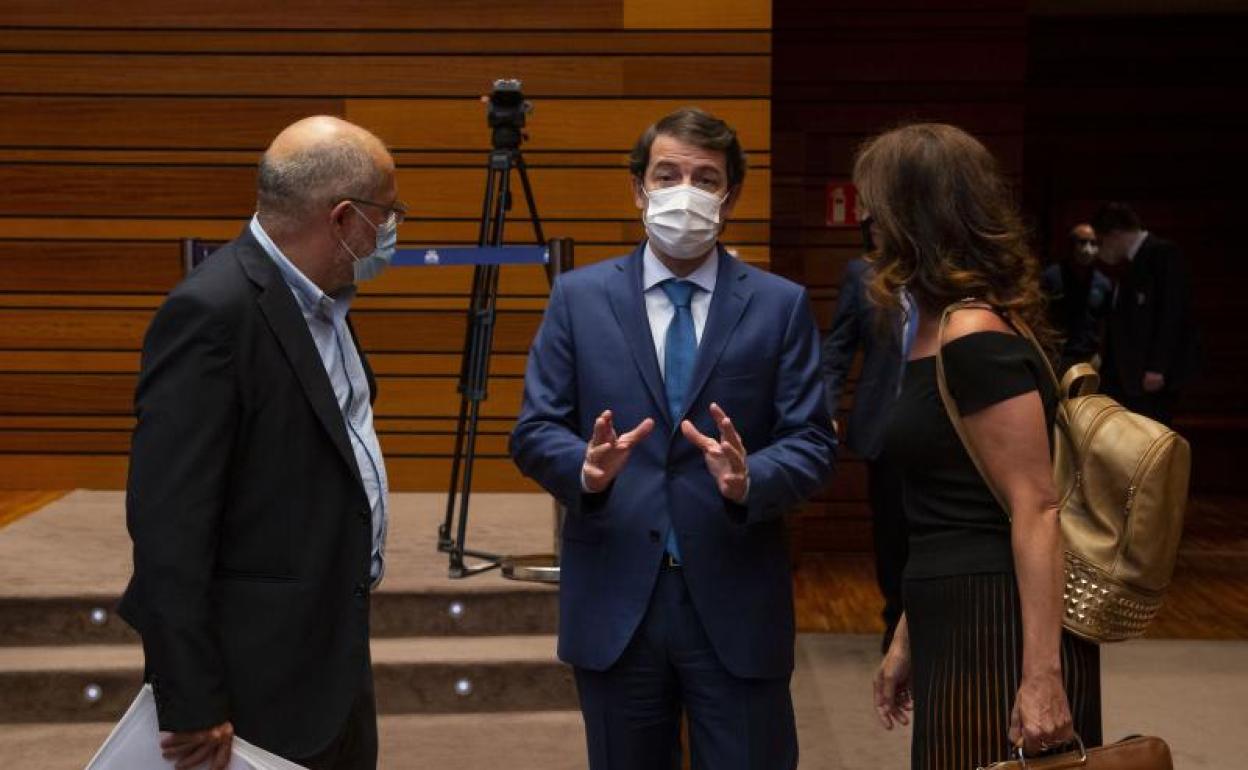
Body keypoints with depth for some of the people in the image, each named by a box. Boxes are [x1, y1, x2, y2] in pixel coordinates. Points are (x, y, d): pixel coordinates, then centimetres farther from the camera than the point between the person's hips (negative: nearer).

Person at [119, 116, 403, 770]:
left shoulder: (322, 303, 8)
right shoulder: (212, 312, -21)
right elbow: (167, 523, -22)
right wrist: (192, 706, -20)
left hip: (337, 659, 9)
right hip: (264, 682, -9)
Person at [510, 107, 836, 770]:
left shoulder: (781, 306, 2)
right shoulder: (578, 297, 3)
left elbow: (812, 443, -2)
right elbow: (535, 431, 1)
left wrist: (749, 479, -22)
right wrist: (587, 467, -20)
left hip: (736, 602, -1)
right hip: (614, 598, 1)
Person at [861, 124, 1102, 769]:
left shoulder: (975, 340, -17)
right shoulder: (934, 331, 12)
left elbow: (1036, 509, -20)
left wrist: (1042, 676, -22)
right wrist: (907, 642, 18)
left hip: (1001, 636, -10)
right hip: (955, 630, 10)